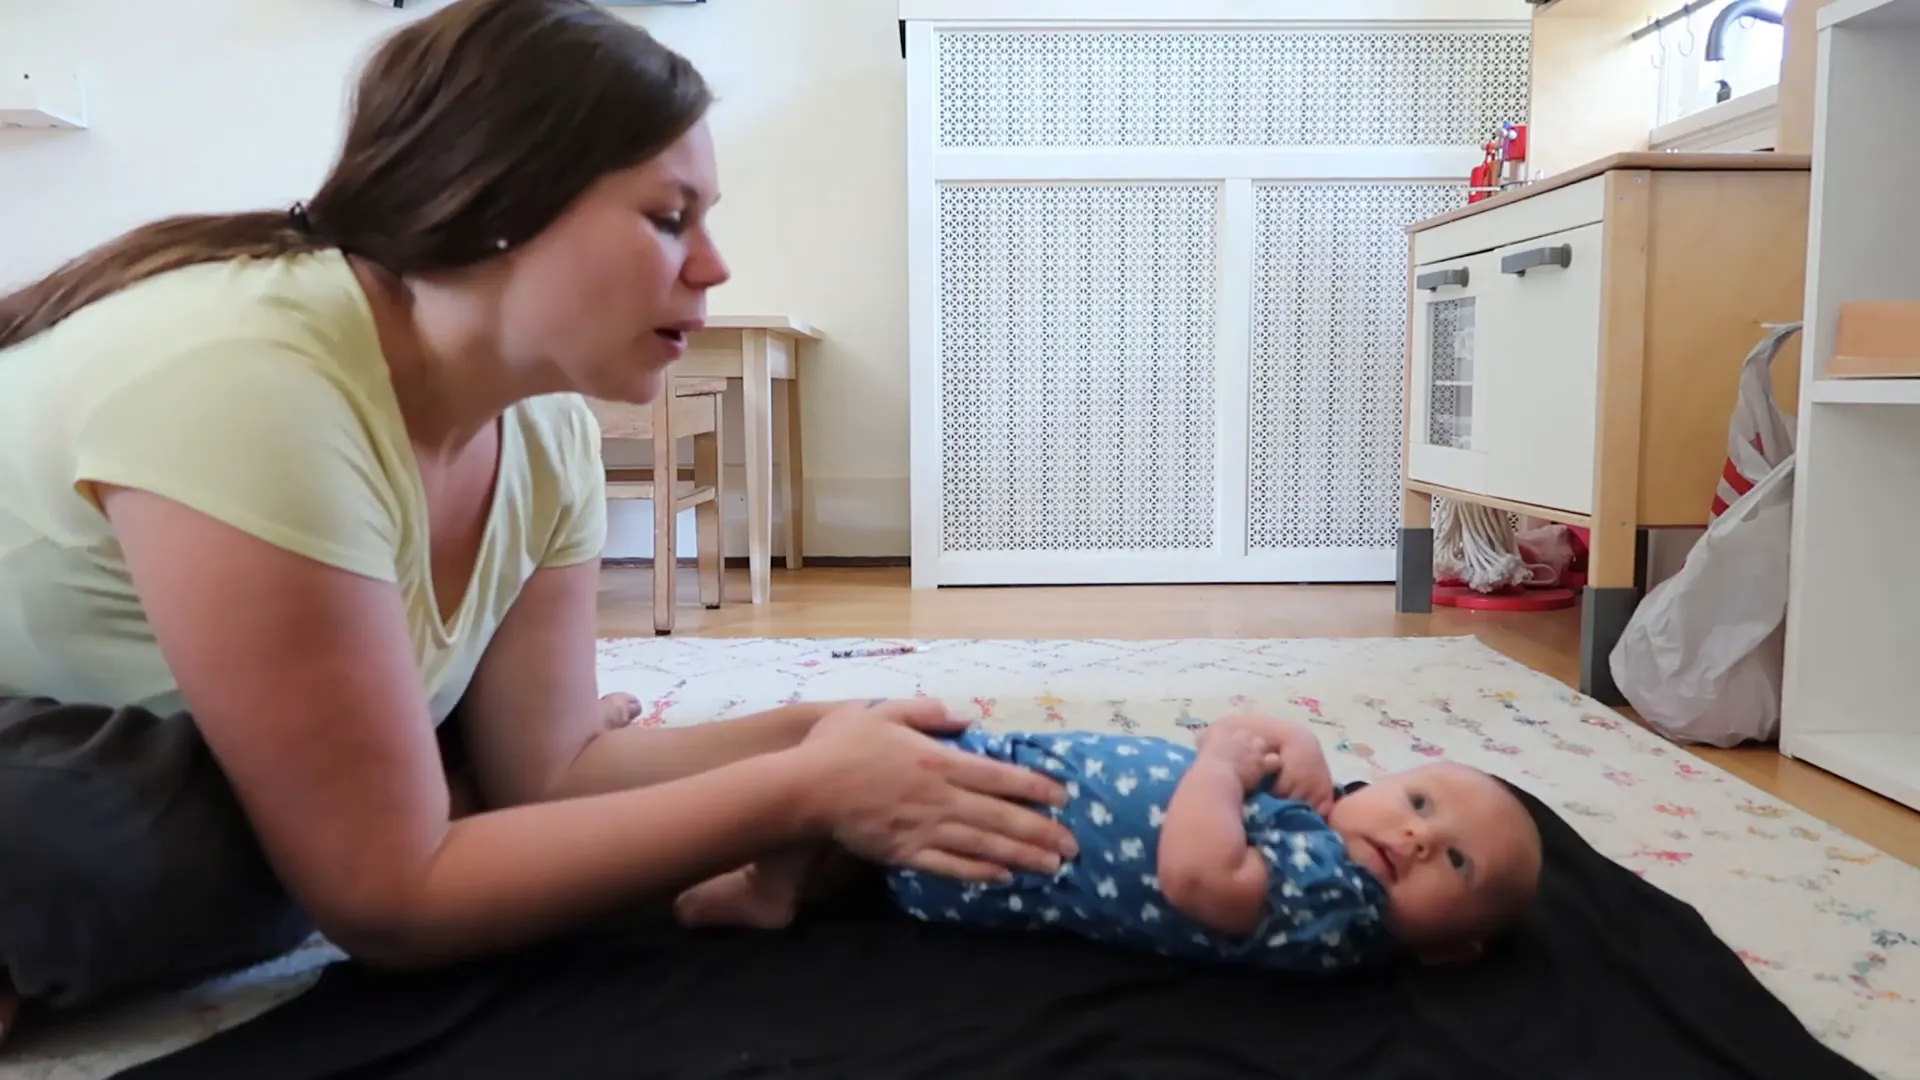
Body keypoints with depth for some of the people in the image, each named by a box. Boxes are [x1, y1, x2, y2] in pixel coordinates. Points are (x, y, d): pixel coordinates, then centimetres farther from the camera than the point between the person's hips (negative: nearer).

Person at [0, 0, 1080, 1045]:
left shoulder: (549, 432, -12)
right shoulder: (249, 389, -35)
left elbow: (547, 762, -9)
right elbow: (391, 897, -32)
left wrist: (814, 740, -24)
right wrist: (800, 794, -31)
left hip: (172, 784, 8)